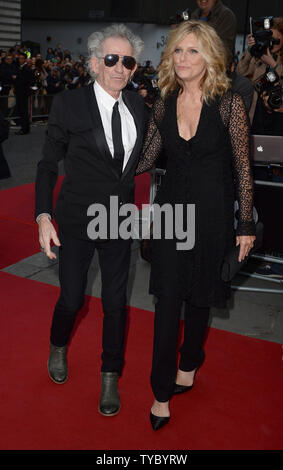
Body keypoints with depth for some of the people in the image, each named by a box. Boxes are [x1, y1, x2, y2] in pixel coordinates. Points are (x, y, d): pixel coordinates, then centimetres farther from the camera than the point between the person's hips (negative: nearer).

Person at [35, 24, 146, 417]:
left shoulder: (138, 105, 2)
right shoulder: (68, 103, -10)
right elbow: (49, 165, -7)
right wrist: (44, 216, -15)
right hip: (77, 219, -3)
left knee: (116, 301, 8)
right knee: (72, 298, 9)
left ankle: (110, 376, 30)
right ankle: (58, 347, 44)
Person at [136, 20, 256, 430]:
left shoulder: (228, 103, -10)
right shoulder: (165, 102, 2)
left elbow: (243, 166, -7)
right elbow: (145, 158, 7)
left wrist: (246, 225, -6)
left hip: (212, 210, -2)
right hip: (171, 206, 3)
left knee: (200, 294, 14)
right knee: (167, 297, 4)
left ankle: (189, 363, 41)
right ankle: (163, 391, 17)